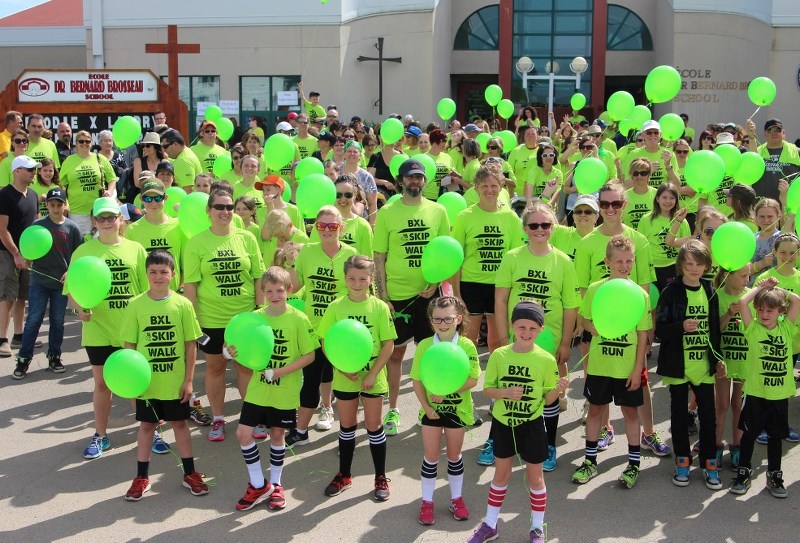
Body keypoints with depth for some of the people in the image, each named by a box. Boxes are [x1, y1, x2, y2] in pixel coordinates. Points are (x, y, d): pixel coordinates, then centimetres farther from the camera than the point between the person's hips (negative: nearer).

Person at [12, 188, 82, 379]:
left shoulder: (72, 228, 0)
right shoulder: (37, 225, -3)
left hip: (61, 282, 1)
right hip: (39, 281, -1)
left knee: (57, 321, 10)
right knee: (33, 320, -1)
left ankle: (54, 357, 22)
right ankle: (24, 358, 7)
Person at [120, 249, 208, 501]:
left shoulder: (182, 304, -7)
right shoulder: (136, 305, -5)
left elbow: (191, 344, -3)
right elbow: (129, 344, 0)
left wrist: (188, 380, -4)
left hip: (175, 382, 0)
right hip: (146, 381, 0)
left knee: (180, 423, 12)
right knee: (146, 425, 12)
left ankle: (190, 474, 25)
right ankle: (141, 477, 24)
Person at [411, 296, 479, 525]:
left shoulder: (467, 346, -12)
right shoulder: (424, 346, -9)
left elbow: (472, 380, -15)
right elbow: (417, 380, -6)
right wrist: (425, 406, -14)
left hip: (457, 409, 0)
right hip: (432, 409, 0)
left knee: (454, 455, 15)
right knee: (431, 457, 9)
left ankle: (456, 499, 31)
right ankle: (427, 502, 22)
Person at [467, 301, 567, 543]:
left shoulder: (546, 360, -11)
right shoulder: (499, 355, -8)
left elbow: (547, 399, -5)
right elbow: (487, 389, -2)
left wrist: (558, 389, -26)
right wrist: (505, 392, -21)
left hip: (532, 425, -1)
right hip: (503, 423, 2)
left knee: (535, 477, 11)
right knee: (501, 474, 16)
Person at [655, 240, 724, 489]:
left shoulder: (710, 292, 5)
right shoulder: (671, 292, -6)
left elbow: (714, 328, 13)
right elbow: (659, 329, -8)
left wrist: (717, 359, 12)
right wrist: (681, 327, -25)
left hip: (704, 365, 3)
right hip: (678, 365, -3)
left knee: (708, 414, 5)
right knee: (679, 414, 8)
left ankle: (709, 463, 16)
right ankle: (682, 462, 20)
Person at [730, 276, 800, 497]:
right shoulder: (753, 328, -6)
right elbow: (743, 302, -18)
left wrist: (776, 289, -1)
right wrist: (760, 287, -6)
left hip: (780, 394, 2)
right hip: (755, 392, -2)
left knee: (775, 435, 14)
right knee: (749, 433, 9)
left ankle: (774, 475, 26)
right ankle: (744, 473, 22)